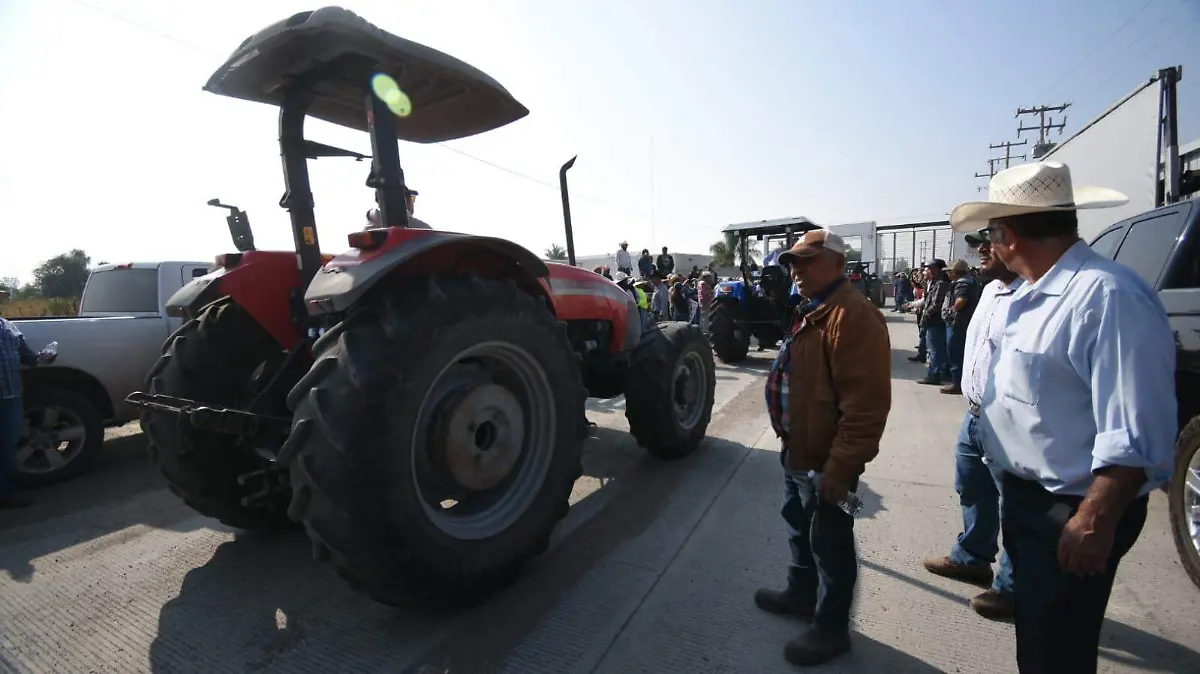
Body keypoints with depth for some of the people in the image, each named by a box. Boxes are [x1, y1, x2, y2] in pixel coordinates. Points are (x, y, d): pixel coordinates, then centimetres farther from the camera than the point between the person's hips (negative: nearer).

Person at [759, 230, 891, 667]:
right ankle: (801, 594, 46)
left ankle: (831, 628, 29)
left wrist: (840, 467, -26)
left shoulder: (853, 315, -24)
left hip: (825, 460, -10)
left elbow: (865, 403, -28)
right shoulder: (812, 311, 11)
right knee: (800, 529, 25)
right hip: (798, 451, 10)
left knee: (829, 545, 9)